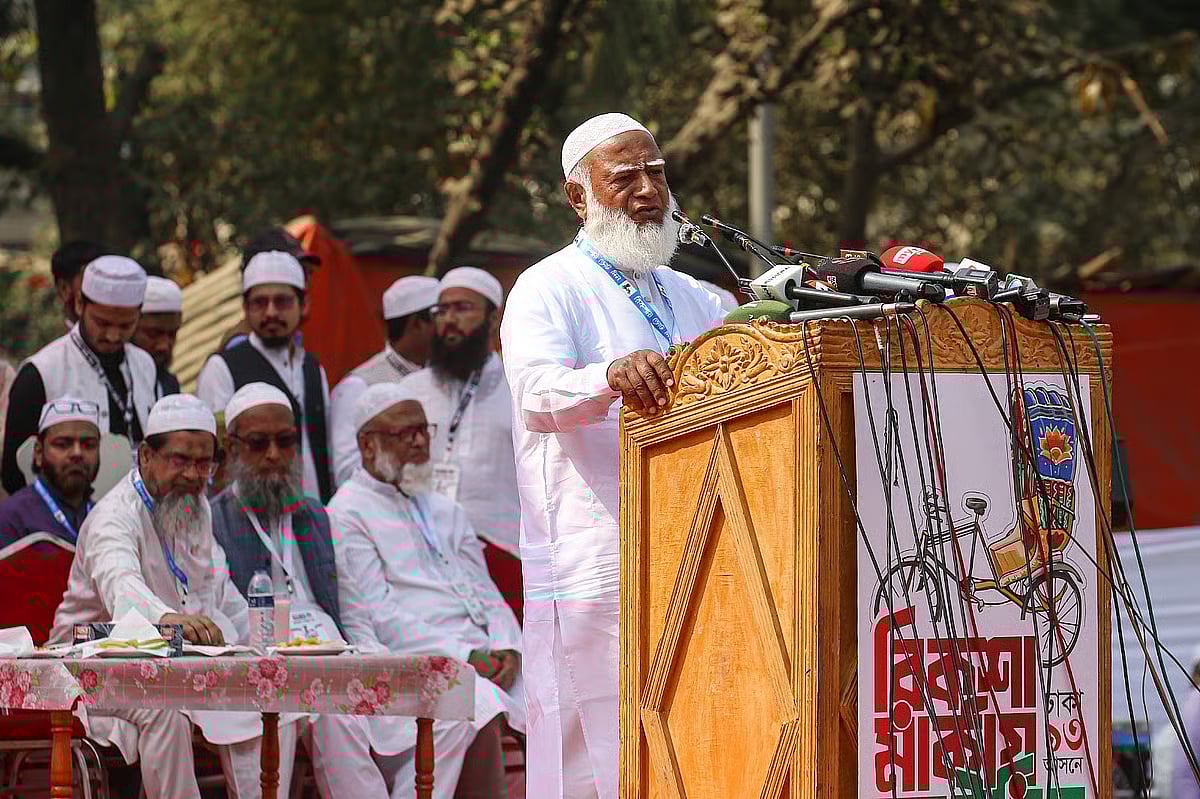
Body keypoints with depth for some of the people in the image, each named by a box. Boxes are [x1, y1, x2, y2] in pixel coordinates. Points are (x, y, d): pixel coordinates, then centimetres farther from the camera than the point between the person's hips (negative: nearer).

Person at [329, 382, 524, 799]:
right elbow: (377, 614, -7)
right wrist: (462, 656, -15)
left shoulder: (447, 512, 27)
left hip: (481, 657, 7)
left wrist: (505, 647, -3)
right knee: (480, 707, -36)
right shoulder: (347, 516, 3)